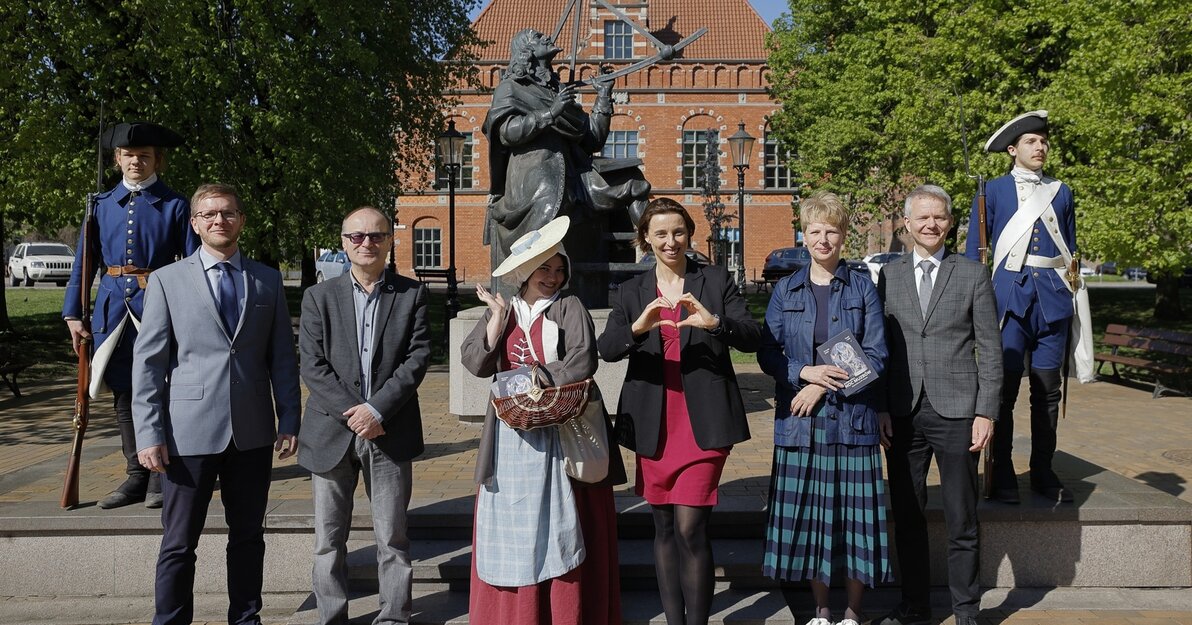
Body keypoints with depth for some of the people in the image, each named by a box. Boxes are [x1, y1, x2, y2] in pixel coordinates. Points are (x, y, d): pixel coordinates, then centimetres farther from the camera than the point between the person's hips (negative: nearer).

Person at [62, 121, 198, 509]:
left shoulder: (174, 206, 1)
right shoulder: (103, 205, 10)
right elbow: (85, 260, 11)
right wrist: (73, 314, 5)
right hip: (113, 306, 4)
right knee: (123, 393, 9)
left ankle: (161, 477, 11)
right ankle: (136, 476, 19)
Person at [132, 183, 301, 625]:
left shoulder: (267, 280, 8)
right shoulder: (167, 280, 2)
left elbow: (283, 357, 8)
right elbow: (148, 363, -1)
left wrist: (289, 421, 2)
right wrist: (149, 434, -7)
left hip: (253, 432, 2)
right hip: (189, 431, -2)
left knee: (248, 536, 13)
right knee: (179, 543, 6)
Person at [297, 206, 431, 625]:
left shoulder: (412, 294, 4)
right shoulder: (319, 297, 6)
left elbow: (417, 358, -4)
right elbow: (312, 365, -2)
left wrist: (377, 409, -14)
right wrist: (351, 413, -12)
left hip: (390, 433, -1)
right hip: (332, 431, 1)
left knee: (392, 537, 8)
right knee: (329, 539, 9)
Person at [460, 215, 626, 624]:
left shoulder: (569, 308, 1)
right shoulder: (499, 312, 13)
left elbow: (582, 363, -14)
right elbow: (475, 362, -2)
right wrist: (499, 316, -7)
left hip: (561, 436, -3)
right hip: (512, 440, 4)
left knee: (561, 528, 0)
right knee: (510, 527, 5)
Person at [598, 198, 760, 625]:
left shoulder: (717, 281, 4)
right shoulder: (632, 291, 9)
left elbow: (752, 337, -6)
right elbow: (606, 349, -5)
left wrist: (715, 322, -26)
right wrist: (637, 328, -26)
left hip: (703, 423, -3)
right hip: (653, 425, 3)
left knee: (690, 529, -9)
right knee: (664, 528, 11)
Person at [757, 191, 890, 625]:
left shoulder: (862, 288, 4)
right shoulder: (785, 291, 8)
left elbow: (876, 355, -2)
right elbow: (768, 354, 3)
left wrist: (824, 387, -11)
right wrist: (807, 372, -14)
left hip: (851, 418, -1)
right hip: (799, 421, 1)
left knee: (854, 514, 2)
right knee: (807, 516, 5)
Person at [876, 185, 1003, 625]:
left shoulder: (973, 274, 4)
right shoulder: (888, 276, 8)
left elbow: (990, 349, 2)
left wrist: (986, 411, -6)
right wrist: (880, 409, 1)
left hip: (955, 411, -2)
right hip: (903, 412, 2)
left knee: (961, 519, 5)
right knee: (907, 514, 10)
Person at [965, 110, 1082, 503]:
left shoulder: (1061, 192, 15)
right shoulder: (993, 191, 5)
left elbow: (1071, 250, 18)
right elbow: (974, 250, 4)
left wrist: (1074, 297, 12)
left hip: (1053, 298, 3)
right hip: (1009, 295, -3)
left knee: (1048, 389, 7)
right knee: (1004, 387, -3)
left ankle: (1043, 473, 17)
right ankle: (1002, 476, 6)